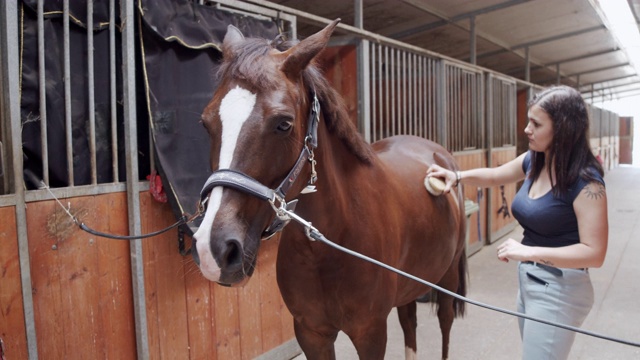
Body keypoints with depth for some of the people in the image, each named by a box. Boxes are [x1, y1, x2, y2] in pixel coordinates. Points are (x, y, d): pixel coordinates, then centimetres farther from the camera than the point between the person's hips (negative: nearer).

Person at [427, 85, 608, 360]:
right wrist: (457, 177, 1)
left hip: (558, 289, -8)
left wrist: (528, 251, -30)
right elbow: (494, 176, 18)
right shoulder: (533, 161, 0)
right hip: (528, 281, 8)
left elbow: (594, 253, -25)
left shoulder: (585, 180, -22)